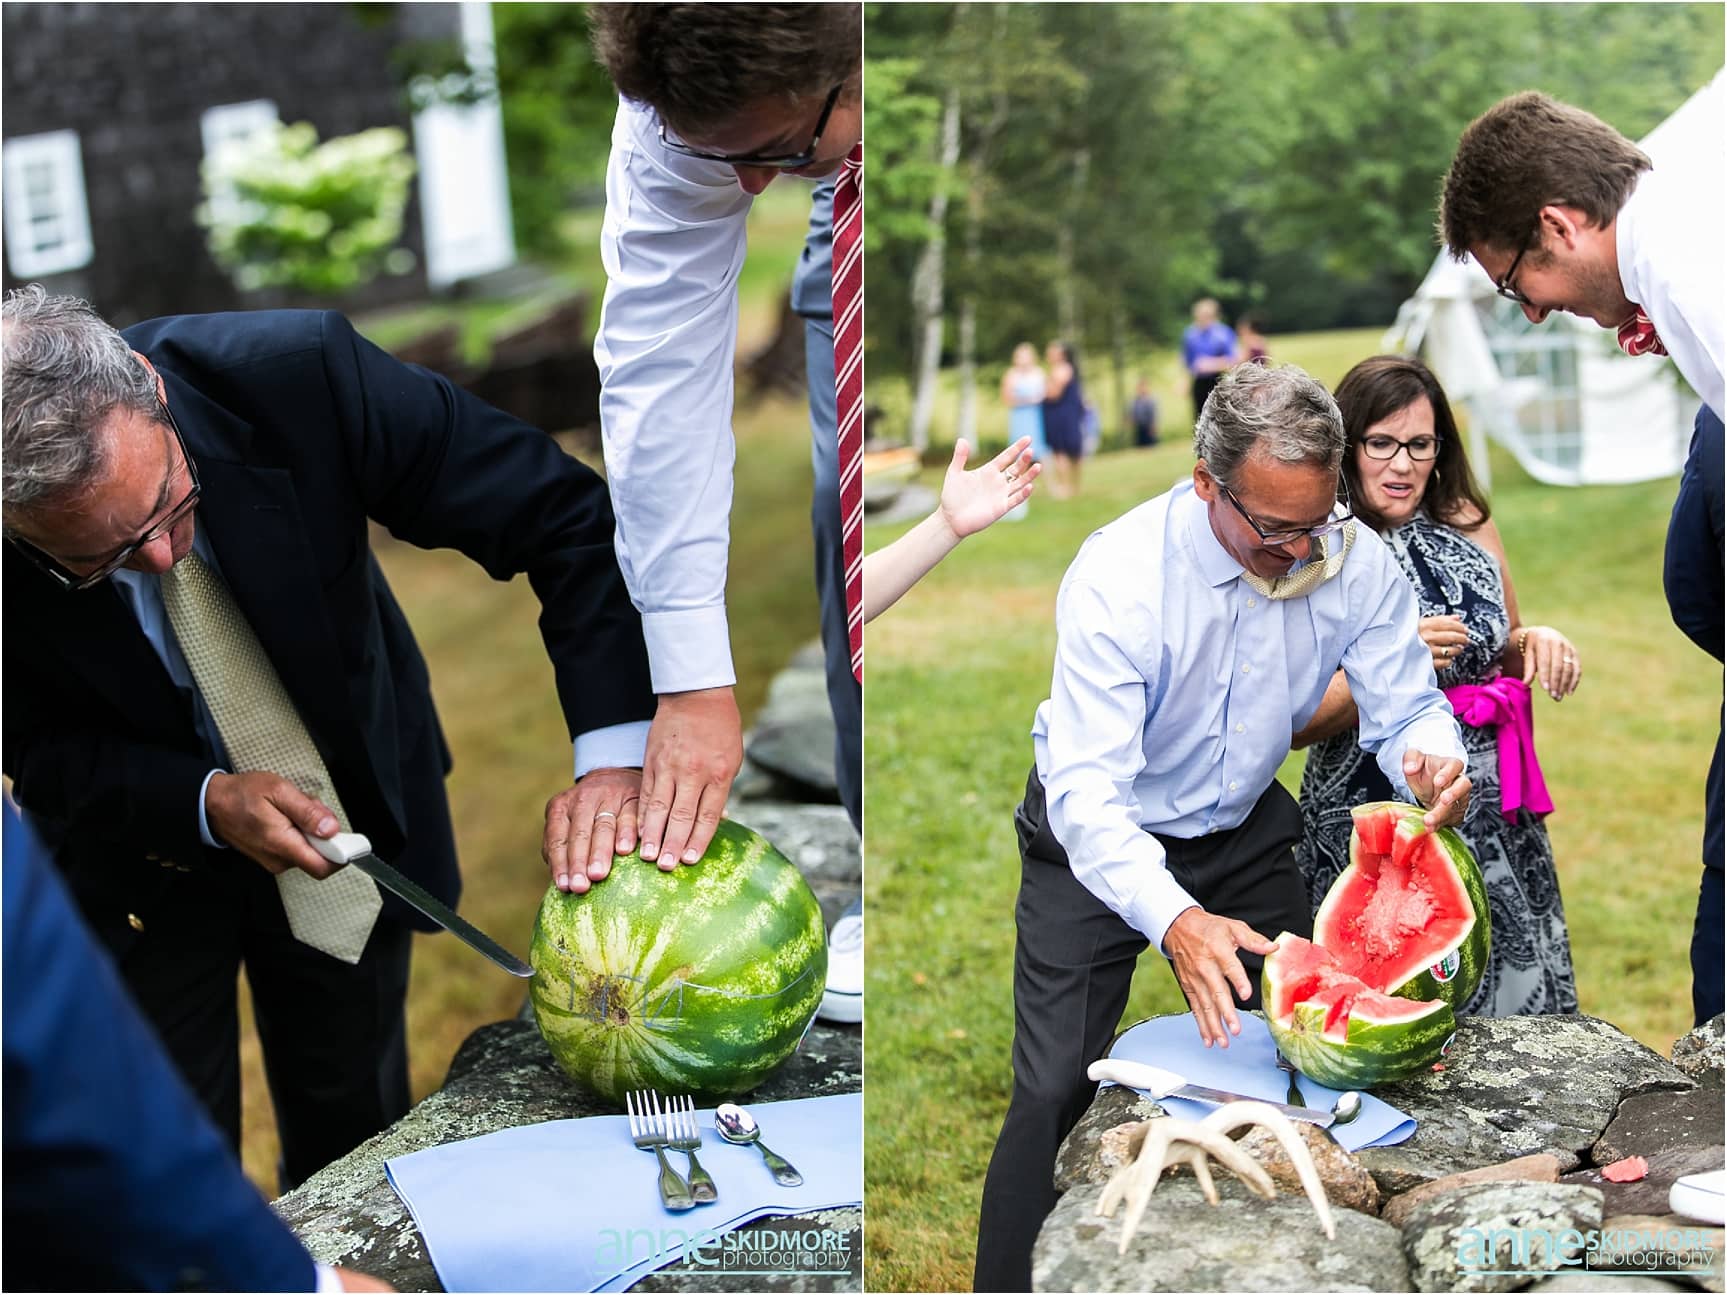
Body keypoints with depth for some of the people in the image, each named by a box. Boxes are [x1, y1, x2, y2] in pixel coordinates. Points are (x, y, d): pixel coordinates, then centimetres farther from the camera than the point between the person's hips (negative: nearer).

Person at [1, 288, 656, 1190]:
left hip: (353, 804, 1)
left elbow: (565, 514, -26)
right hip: (139, 859, -1)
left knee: (353, 1147, 17)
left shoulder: (298, 373, -32)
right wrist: (208, 803, -30)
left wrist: (614, 753, -36)